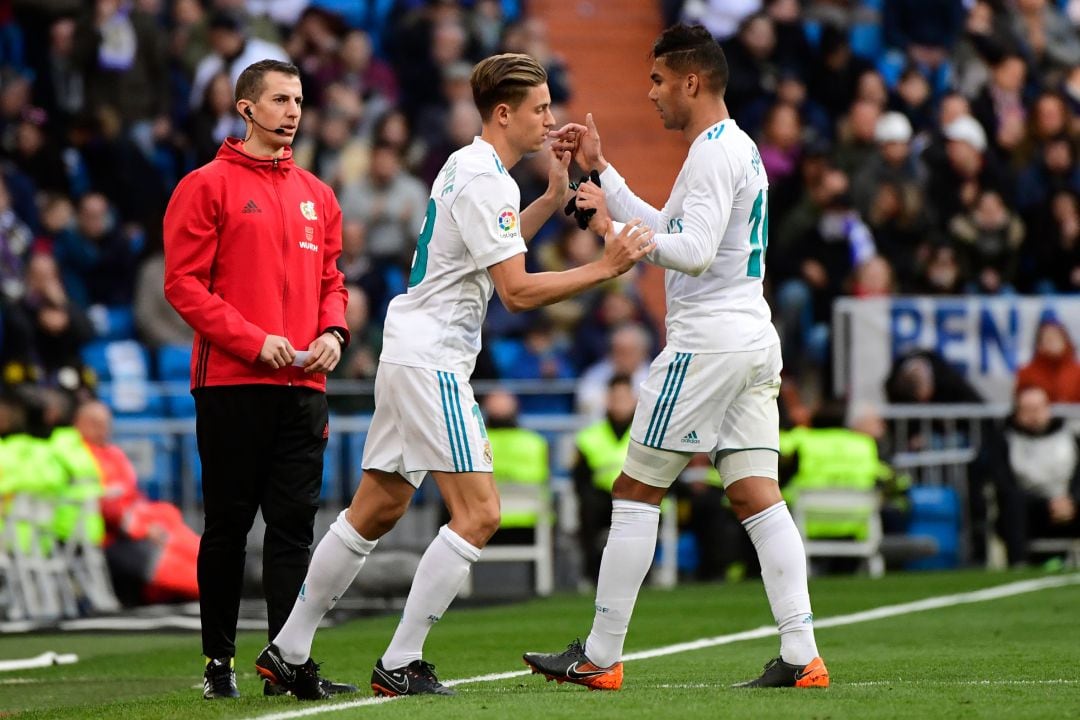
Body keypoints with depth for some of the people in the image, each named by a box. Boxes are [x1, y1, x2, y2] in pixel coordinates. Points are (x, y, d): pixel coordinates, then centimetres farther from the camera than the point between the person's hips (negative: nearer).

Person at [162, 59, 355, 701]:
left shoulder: (316, 195, 17)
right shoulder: (208, 186, 0)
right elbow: (184, 282, -6)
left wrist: (333, 332, 0)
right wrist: (252, 339, -15)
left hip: (302, 386, 5)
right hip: (231, 383, -5)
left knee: (294, 525, 1)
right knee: (228, 523, 0)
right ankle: (219, 660, 8)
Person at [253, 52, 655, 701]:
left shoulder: (471, 167, 15)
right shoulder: (482, 180, -17)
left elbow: (493, 247, 31)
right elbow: (517, 290, -21)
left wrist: (553, 197, 20)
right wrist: (605, 268, -21)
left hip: (412, 352, 11)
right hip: (430, 360, -11)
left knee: (378, 508, 14)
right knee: (479, 513, -13)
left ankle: (288, 651, 19)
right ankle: (400, 665, -12)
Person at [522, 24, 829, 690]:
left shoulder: (714, 153, -12)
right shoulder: (740, 148, 19)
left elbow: (694, 253, -21)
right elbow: (668, 231, 28)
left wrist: (612, 220, -14)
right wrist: (601, 169, 28)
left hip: (706, 345, -9)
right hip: (755, 339, 9)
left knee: (635, 492, -1)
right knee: (758, 498, 4)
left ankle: (601, 656, 2)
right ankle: (802, 657, -5)